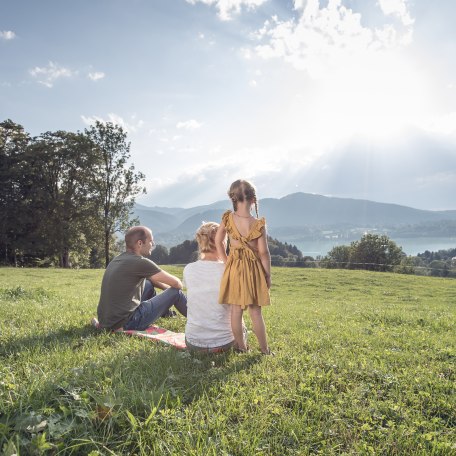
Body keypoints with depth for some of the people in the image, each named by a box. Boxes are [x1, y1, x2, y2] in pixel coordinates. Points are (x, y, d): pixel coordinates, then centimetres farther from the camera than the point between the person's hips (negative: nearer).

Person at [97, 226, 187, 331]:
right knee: (176, 292, 1)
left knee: (149, 284, 25)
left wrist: (167, 287, 21)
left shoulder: (117, 260, 10)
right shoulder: (140, 262, -17)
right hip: (126, 324, -9)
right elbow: (176, 283, -10)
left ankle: (165, 312, 47)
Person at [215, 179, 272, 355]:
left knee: (236, 310, 11)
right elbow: (263, 252, -11)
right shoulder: (258, 224, -14)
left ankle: (241, 346, 23)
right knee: (255, 312, 9)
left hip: (233, 268, 2)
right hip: (253, 269, -2)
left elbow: (218, 241, 3)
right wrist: (268, 275, -1)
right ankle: (264, 349, 19)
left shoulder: (228, 218, -6)